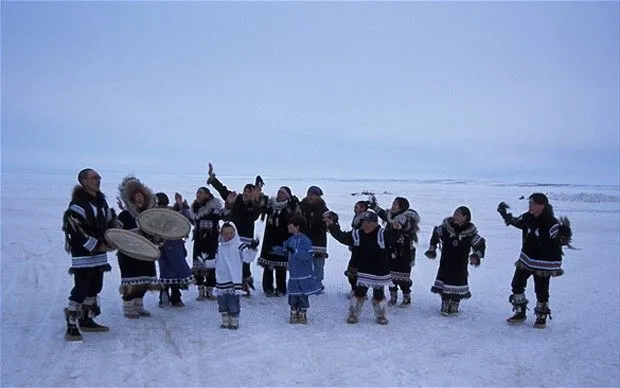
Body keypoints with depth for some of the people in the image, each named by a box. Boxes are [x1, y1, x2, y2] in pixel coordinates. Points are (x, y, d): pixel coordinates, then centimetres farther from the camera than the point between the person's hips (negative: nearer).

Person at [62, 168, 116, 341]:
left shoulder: (101, 200, 12)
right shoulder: (78, 203, -14)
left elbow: (109, 222, 22)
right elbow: (76, 229, -20)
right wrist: (97, 246, -18)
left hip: (99, 253, 9)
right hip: (83, 254, -8)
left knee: (95, 287, 15)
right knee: (81, 290, -8)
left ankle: (87, 320, 28)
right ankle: (72, 328, -1)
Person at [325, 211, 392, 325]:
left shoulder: (383, 234, -12)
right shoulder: (357, 234, -4)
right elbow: (341, 236, -3)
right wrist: (331, 225, -11)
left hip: (379, 272, -1)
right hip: (363, 272, 2)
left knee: (379, 295, 11)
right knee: (359, 293, 4)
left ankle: (380, 315, 32)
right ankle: (353, 314, 22)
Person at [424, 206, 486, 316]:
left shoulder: (470, 232, -11)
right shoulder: (446, 226, -9)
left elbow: (480, 245, 0)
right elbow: (435, 235, 9)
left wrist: (477, 256, -16)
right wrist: (432, 249, 8)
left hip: (461, 265, -1)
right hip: (445, 262, 1)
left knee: (458, 282, 0)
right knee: (444, 281, 0)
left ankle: (454, 307, 18)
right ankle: (445, 306, 15)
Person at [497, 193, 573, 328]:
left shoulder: (551, 223, -23)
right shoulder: (527, 217, -4)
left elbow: (562, 240, -22)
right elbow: (514, 222, 16)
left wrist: (565, 233, -41)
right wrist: (505, 214, 9)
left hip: (544, 263, -6)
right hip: (526, 258, 6)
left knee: (541, 291, 5)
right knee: (517, 284, 9)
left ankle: (541, 317, 28)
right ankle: (520, 313, 26)